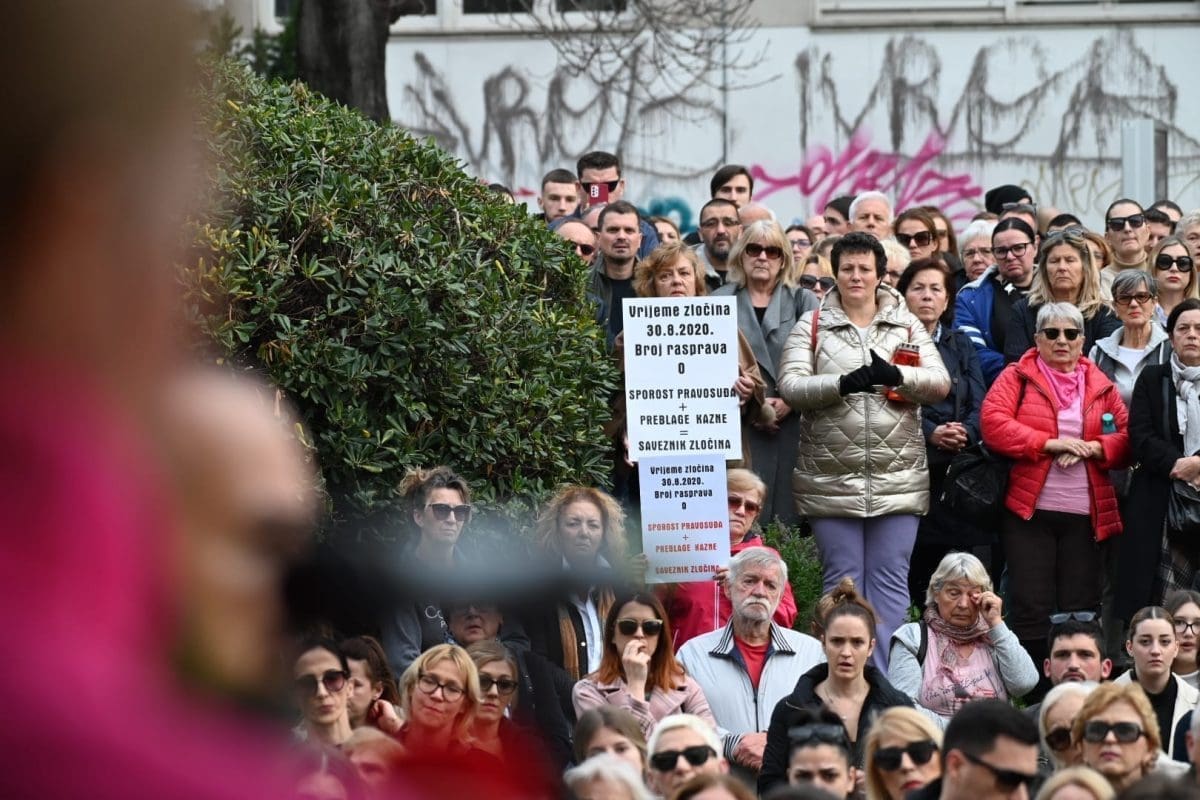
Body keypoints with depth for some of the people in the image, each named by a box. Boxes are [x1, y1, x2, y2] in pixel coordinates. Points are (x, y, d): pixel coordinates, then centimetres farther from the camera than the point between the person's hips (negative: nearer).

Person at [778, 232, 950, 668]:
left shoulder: (907, 325, 10)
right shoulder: (813, 326, 6)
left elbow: (939, 382, 0)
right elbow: (790, 386, -6)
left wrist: (896, 376, -19)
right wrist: (841, 383, -23)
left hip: (898, 479, 1)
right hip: (832, 480, -1)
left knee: (890, 579, 0)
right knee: (842, 580, 1)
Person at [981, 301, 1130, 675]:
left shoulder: (1100, 385, 15)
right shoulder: (1017, 377, 5)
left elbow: (1127, 440, 10)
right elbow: (993, 425, -10)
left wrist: (1093, 448, -10)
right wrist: (1050, 443, -15)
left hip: (1084, 516, 3)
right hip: (1029, 511, -3)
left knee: (1081, 611, 2)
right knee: (1031, 610, -5)